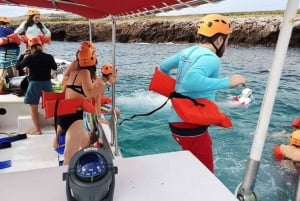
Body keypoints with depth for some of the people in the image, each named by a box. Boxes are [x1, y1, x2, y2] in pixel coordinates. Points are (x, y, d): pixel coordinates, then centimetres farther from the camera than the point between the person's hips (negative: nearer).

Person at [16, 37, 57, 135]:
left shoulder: (29, 58, -10)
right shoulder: (49, 56, -1)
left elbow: (18, 66, 2)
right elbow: (55, 67, 15)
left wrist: (22, 55, 10)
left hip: (35, 83, -3)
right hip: (47, 82, 4)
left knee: (33, 106, 6)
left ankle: (37, 129, 9)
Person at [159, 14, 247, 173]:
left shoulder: (188, 51, 7)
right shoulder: (211, 59, -18)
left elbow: (163, 66, 20)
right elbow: (190, 81, -37)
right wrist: (227, 82, -29)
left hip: (179, 120, 9)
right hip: (190, 125, -9)